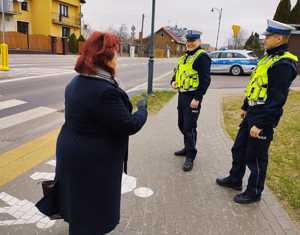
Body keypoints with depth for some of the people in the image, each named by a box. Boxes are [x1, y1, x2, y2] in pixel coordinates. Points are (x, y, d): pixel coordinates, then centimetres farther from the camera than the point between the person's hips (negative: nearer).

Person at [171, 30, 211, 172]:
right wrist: (174, 81, 4)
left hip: (192, 97, -9)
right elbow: (178, 72, 27)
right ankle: (188, 148, 35)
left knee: (189, 127, -6)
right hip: (181, 94, 9)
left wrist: (197, 98, -23)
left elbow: (205, 80, -17)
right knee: (182, 124, 17)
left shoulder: (202, 57, -10)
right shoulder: (185, 56, 17)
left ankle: (190, 157, 5)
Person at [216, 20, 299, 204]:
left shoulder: (283, 64, -19)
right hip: (252, 113, 10)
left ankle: (254, 193, 24)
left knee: (255, 157, 4)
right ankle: (235, 179, 38)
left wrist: (260, 124, -23)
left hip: (263, 118, -10)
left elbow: (277, 99, -24)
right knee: (238, 149, 20)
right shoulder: (269, 57, 12)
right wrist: (245, 107, 22)